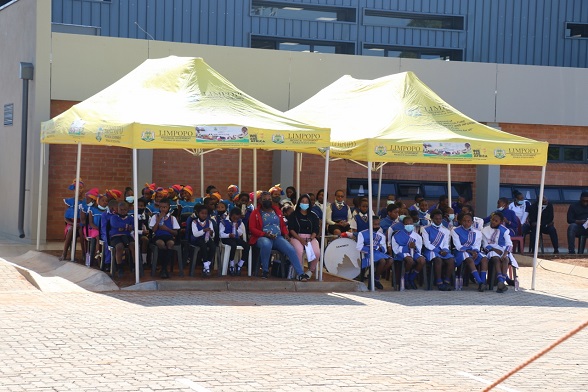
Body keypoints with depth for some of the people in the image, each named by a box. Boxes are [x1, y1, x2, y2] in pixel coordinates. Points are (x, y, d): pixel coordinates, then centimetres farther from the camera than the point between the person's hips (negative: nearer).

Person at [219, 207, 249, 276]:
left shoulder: (239, 222, 10)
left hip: (236, 238, 5)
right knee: (233, 245, -38)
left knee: (247, 245, -22)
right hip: (226, 239, -5)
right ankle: (231, 266, -24)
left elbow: (241, 234, 11)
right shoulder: (224, 222, -6)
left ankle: (239, 266, -11)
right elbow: (221, 234, -9)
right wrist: (229, 235, -26)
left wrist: (237, 228, -9)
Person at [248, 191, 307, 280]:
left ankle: (300, 274, -25)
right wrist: (265, 234, -16)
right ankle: (265, 270, -22)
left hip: (278, 237, 4)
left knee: (291, 249, -24)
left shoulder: (277, 211, 19)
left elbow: (283, 225, 24)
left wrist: (285, 233, 1)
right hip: (263, 238, -4)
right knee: (266, 244, -42)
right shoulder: (255, 213, 6)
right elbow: (252, 228, -2)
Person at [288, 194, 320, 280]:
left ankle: (311, 271, -6)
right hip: (296, 237, -2)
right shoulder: (293, 215, 9)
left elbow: (316, 230, 8)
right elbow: (291, 229, -1)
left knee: (317, 252, -27)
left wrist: (310, 239, -11)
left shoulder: (313, 216, 17)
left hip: (311, 237, 2)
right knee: (299, 251, -36)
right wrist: (300, 239, -15)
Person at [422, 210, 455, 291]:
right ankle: (439, 283, -31)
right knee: (438, 259, -37)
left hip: (442, 250, 4)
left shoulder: (445, 230, 17)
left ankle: (447, 281, -19)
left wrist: (444, 250, -14)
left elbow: (446, 244, 11)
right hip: (430, 251, -4)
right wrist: (438, 251, -14)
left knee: (451, 260, -28)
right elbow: (427, 244, -4)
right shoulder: (426, 229, 4)